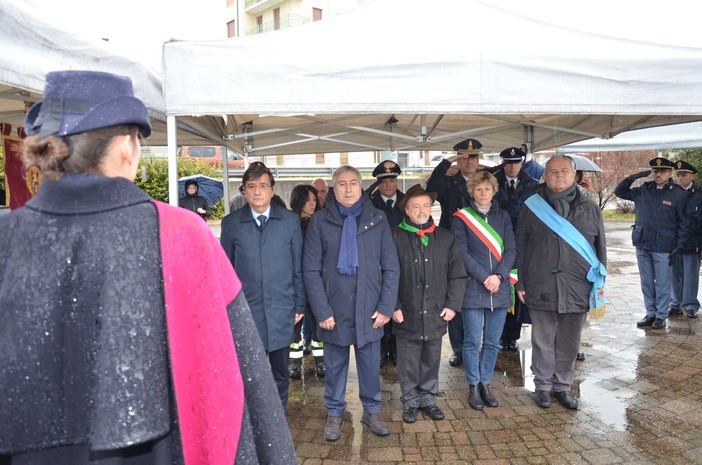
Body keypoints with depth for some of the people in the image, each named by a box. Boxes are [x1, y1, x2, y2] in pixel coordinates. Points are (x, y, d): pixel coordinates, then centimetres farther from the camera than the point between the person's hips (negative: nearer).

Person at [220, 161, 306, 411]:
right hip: (247, 311, -1)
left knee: (280, 371, 14)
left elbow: (298, 266, 4)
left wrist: (300, 305, 3)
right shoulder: (231, 223, 1)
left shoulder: (290, 220, 1)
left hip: (282, 311, 1)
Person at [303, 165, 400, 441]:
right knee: (335, 365, 13)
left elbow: (391, 267, 2)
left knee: (370, 364, 13)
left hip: (369, 309, 1)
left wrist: (386, 306, -5)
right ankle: (334, 413, 32)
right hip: (334, 310, -1)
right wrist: (322, 311, -9)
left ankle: (372, 411, 33)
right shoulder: (320, 221, -2)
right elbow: (311, 270, -4)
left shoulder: (378, 220, 2)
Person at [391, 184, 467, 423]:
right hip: (407, 315, -2)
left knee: (431, 361, 15)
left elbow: (457, 275, 7)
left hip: (436, 315, 2)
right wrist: (393, 306, -9)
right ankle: (410, 402, 27)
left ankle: (428, 399, 32)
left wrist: (453, 304, 0)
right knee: (408, 364, 9)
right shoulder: (395, 237, -4)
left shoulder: (445, 238, 4)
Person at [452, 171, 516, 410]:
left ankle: (485, 383, 26)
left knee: (493, 342, 10)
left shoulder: (503, 216, 11)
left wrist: (499, 276, -11)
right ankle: (473, 387, 18)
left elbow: (511, 250, 4)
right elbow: (462, 253, -7)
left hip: (500, 289, 4)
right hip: (472, 289, -3)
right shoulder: (461, 217, 0)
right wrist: (484, 278, -15)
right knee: (473, 341, 2)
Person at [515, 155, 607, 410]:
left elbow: (600, 247, 12)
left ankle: (563, 386, 28)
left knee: (569, 342, 12)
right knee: (543, 341, 9)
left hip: (578, 289, 2)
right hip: (541, 288, -1)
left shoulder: (590, 209, 6)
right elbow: (520, 247, 4)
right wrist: (520, 283, 2)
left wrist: (599, 282, 8)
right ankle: (542, 386, 24)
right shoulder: (532, 207, 1)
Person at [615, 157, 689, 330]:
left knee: (662, 284, 4)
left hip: (663, 247, -4)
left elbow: (683, 223, -2)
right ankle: (650, 314, 24)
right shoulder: (643, 190, 6)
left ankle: (661, 316, 18)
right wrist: (633, 177, 0)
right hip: (642, 245, 4)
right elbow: (619, 191, 15)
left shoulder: (679, 194, -4)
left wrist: (679, 246, -6)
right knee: (646, 283, 12)